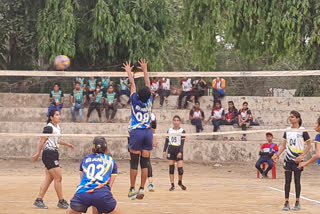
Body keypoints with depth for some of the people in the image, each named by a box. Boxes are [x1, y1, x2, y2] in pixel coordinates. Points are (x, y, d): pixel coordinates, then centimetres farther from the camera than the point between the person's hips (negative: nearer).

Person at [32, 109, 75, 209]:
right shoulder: (49, 128, -14)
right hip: (49, 154, -9)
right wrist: (37, 154, -16)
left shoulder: (58, 127, 13)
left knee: (49, 178, 8)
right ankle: (61, 201, 1)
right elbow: (42, 141, -15)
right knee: (58, 177, -7)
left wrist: (67, 144, 29)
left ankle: (39, 200, 12)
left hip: (54, 154, 9)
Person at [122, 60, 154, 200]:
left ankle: (132, 190, 4)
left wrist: (129, 71, 21)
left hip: (136, 132, -2)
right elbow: (148, 84, 12)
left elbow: (132, 84, 8)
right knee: (145, 163, 3)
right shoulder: (150, 101, -1)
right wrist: (145, 70, 24)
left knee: (134, 163, 2)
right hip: (148, 132, 2)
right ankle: (142, 189, 1)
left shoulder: (135, 100, -6)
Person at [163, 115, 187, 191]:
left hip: (178, 150, -2)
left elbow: (182, 143, -7)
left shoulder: (182, 131, -1)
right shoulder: (169, 130, 8)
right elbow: (166, 141, 12)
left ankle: (180, 182, 17)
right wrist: (164, 150, 5)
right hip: (171, 149, 2)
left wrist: (180, 152, -18)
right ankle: (172, 185, 8)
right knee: (171, 168, 1)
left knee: (180, 169, -8)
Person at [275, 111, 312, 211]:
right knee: (287, 181, 2)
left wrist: (302, 156, -15)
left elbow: (309, 145, -5)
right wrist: (278, 154, 0)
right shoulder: (287, 131, 7)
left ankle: (297, 203, 12)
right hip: (288, 159, 4)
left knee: (297, 181, 3)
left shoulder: (302, 131, -6)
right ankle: (286, 203, 4)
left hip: (297, 160, -3)